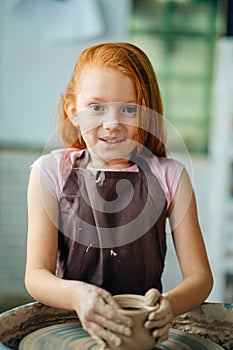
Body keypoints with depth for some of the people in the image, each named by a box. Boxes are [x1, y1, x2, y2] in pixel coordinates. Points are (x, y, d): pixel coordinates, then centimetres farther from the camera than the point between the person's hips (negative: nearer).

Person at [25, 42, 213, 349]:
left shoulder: (169, 176, 4)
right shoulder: (52, 172, 2)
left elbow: (199, 274, 0)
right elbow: (36, 274, -5)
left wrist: (169, 304, -23)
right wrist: (76, 295, -28)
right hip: (67, 322, 0)